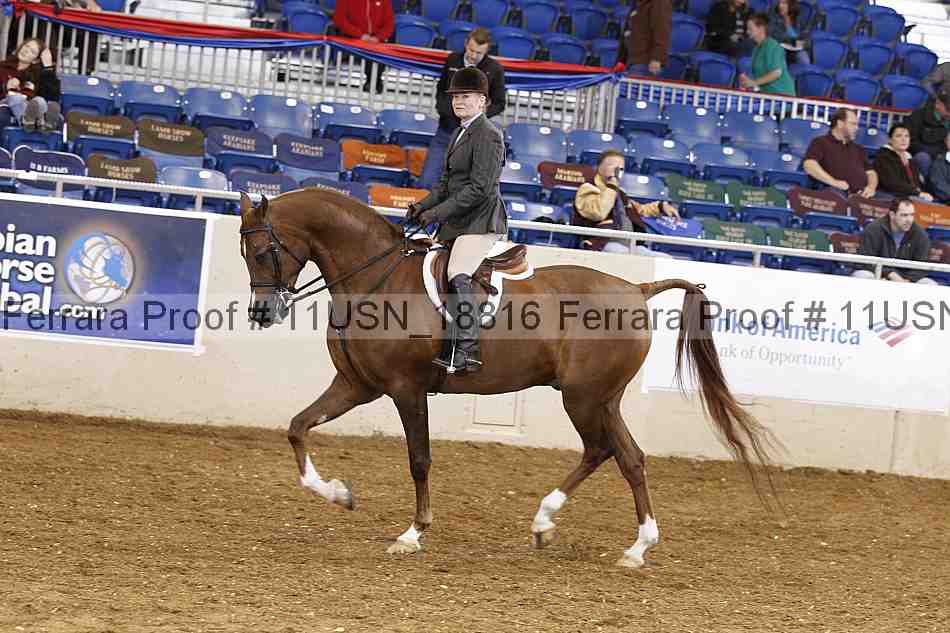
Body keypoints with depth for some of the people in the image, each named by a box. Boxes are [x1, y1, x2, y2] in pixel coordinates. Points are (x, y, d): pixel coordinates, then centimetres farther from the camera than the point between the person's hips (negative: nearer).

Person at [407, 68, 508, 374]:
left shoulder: (487, 135, -12)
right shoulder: (460, 133, 19)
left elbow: (479, 188, -20)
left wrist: (437, 213, -20)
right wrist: (423, 206, 5)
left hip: (481, 221, -11)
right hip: (457, 222, 11)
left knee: (457, 276, -29)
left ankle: (466, 351, -33)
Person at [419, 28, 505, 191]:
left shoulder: (495, 70, -6)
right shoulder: (452, 60, 3)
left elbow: (499, 104, 2)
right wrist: (442, 107, 2)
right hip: (445, 131, 3)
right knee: (426, 183, -1)